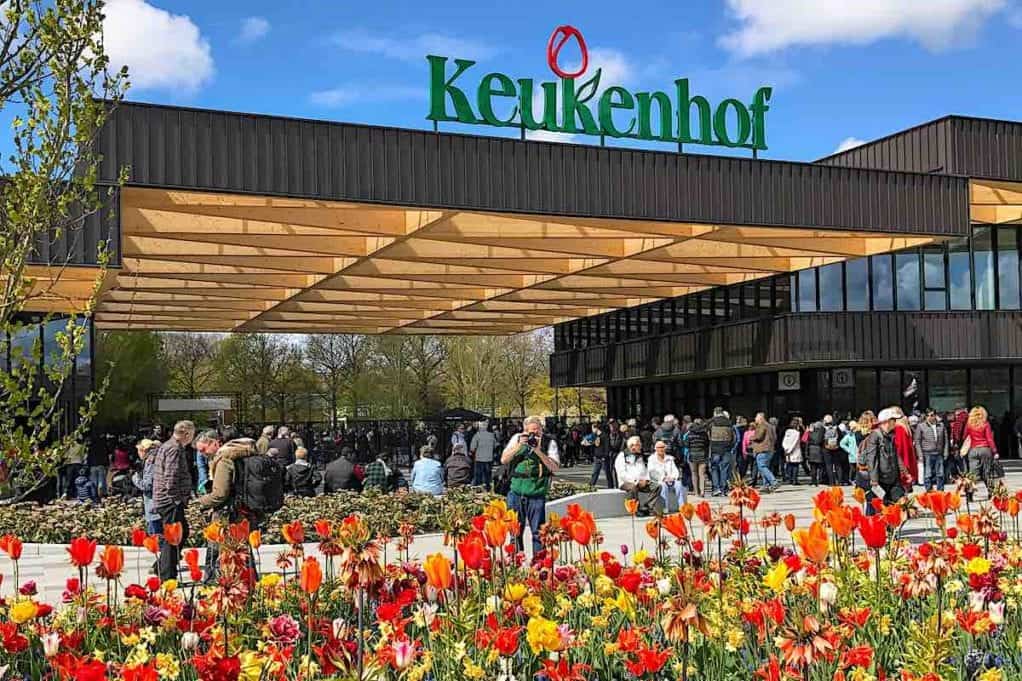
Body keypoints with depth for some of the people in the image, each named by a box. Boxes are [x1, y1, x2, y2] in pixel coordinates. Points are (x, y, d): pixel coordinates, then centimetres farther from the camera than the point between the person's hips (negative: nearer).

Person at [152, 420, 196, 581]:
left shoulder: (165, 447, 16)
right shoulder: (175, 449, -17)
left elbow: (156, 472, 23)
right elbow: (171, 477, -24)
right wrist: (177, 499, -16)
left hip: (162, 500, 11)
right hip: (171, 501, -11)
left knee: (183, 532, 21)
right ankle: (167, 578, 0)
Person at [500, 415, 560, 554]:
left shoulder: (549, 442, -3)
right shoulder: (517, 439, 4)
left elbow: (555, 467, -9)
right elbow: (503, 460, 2)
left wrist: (539, 451, -19)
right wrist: (518, 446, -13)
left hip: (537, 494, -2)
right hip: (516, 493, 2)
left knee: (538, 532, 1)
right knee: (515, 531, 11)